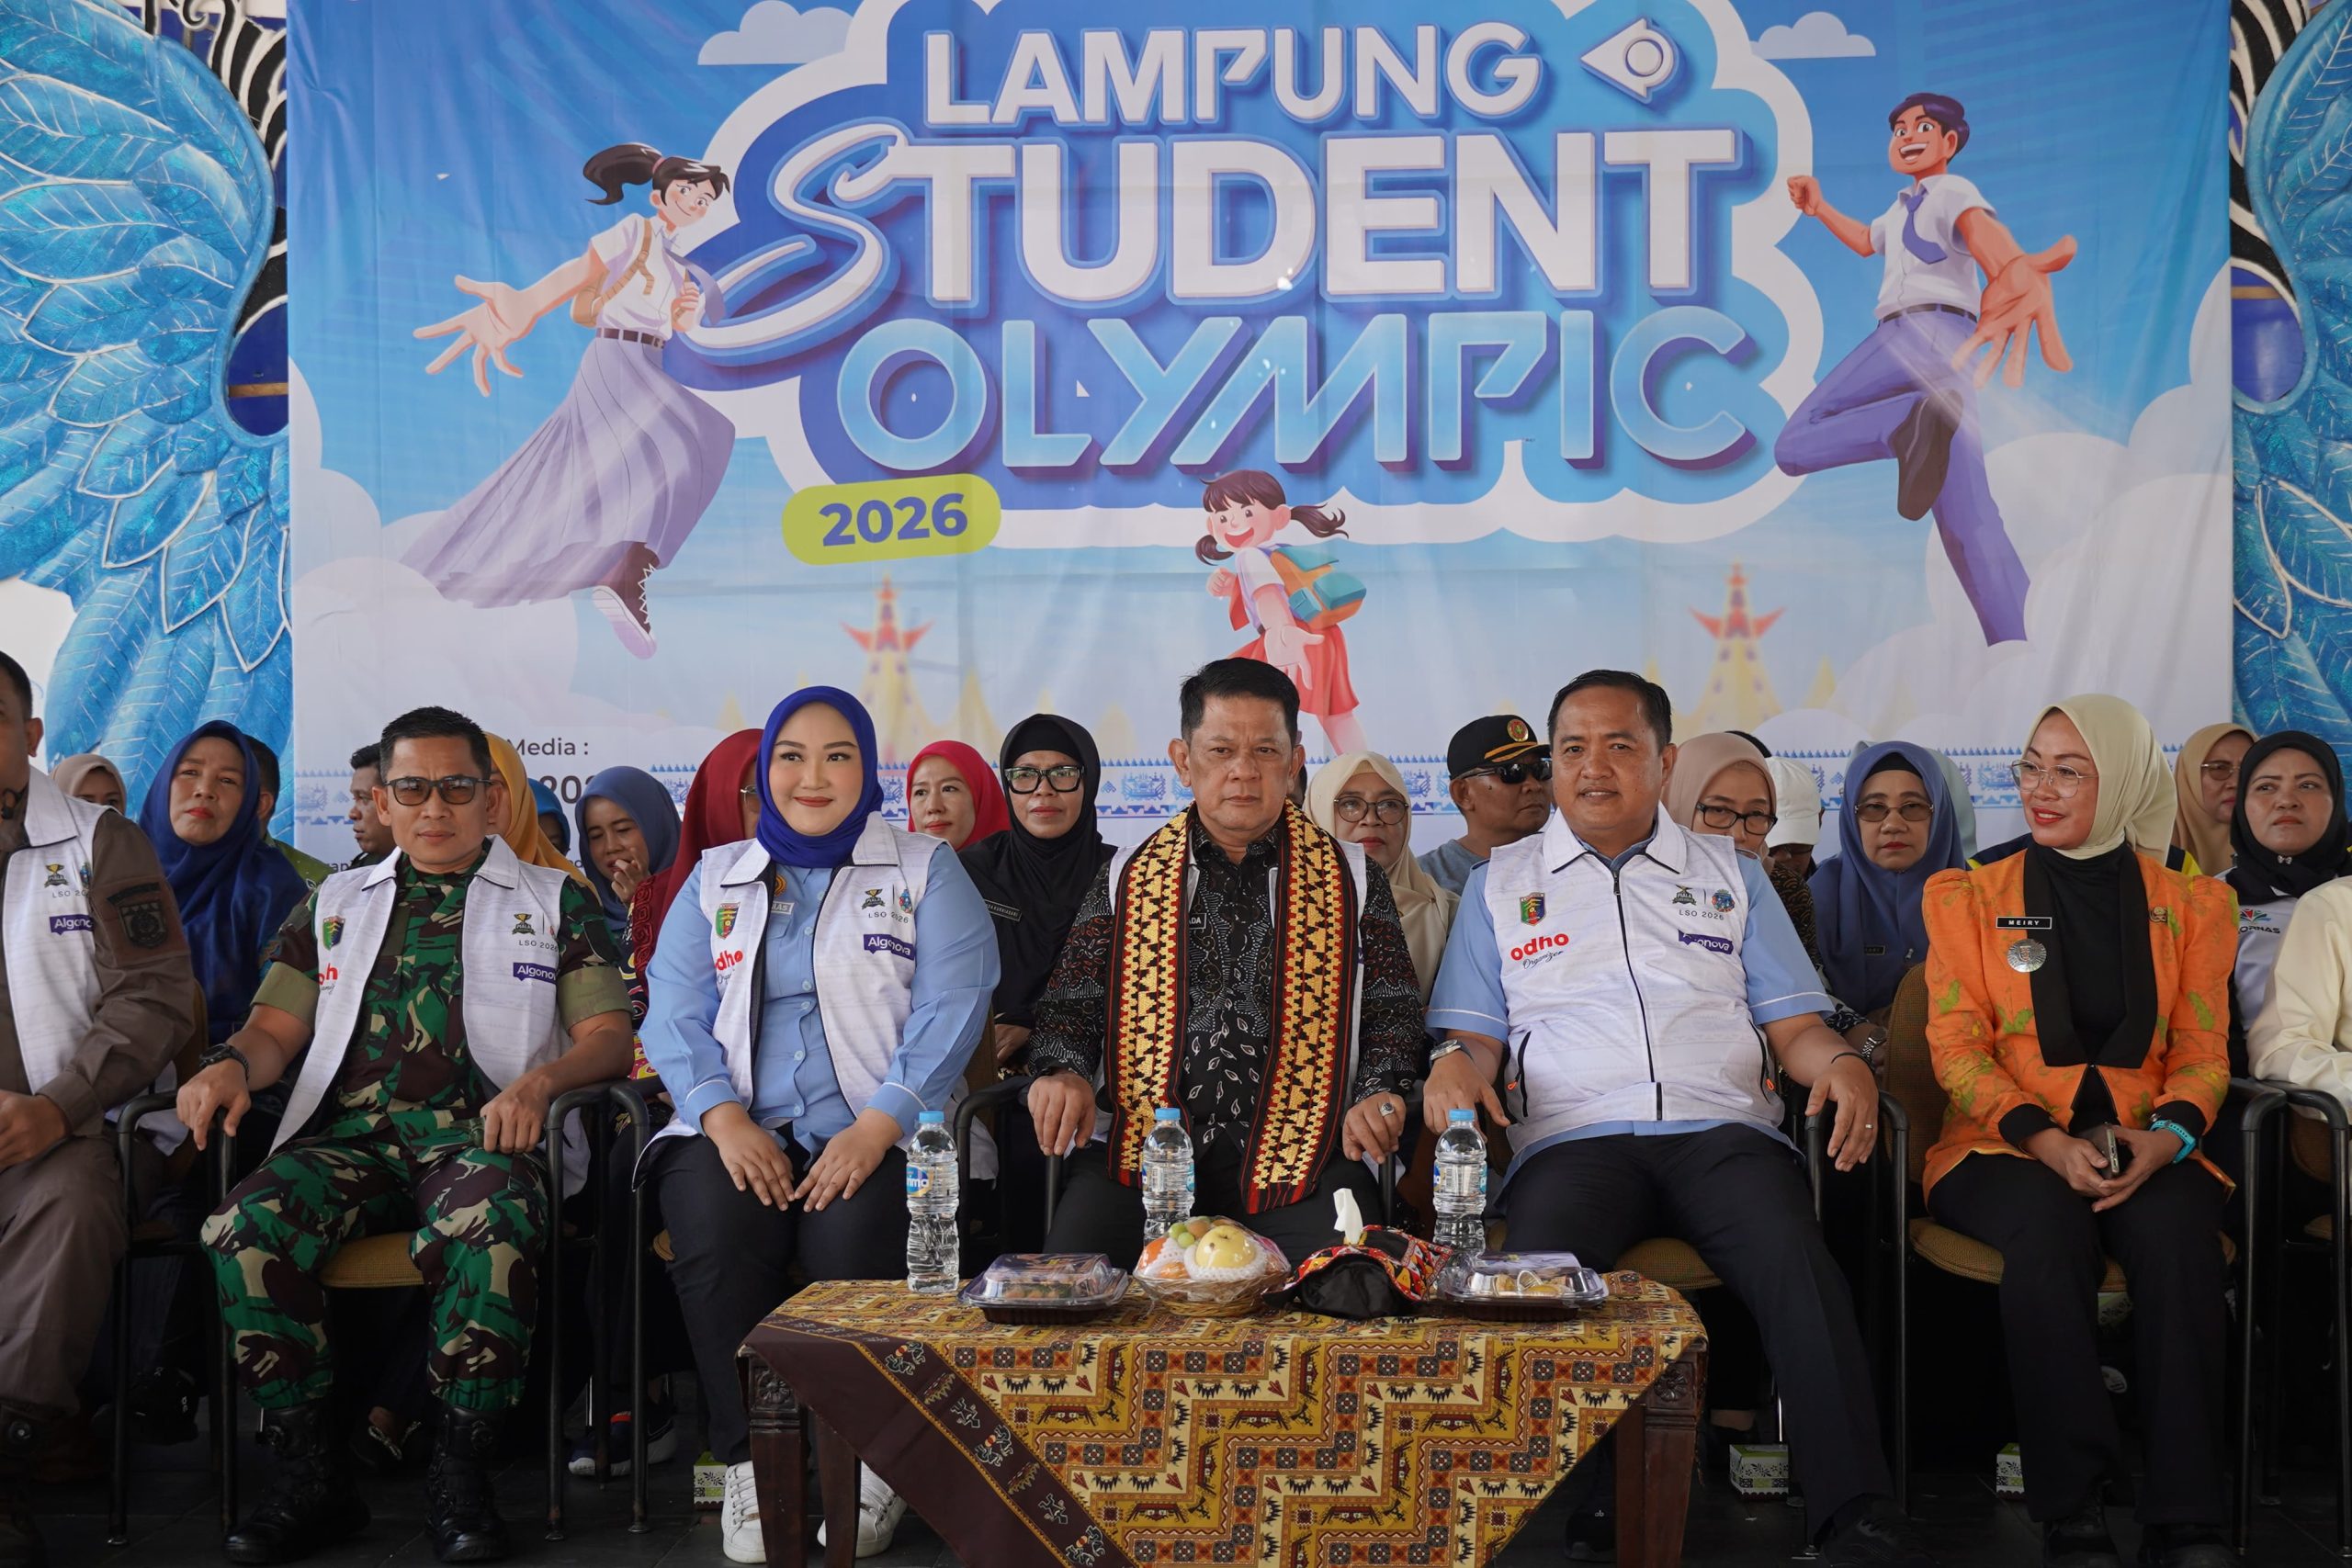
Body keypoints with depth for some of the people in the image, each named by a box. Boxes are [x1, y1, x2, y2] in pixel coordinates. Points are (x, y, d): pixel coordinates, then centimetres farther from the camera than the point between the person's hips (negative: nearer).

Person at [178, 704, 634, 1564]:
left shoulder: (556, 901, 17)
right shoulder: (336, 903, 27)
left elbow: (610, 1034, 7)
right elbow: (279, 1026, 21)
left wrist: (539, 1079, -15)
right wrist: (231, 1064, -5)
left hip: (482, 1136, -3)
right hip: (350, 1133, 3)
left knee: (491, 1230, -39)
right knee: (244, 1228, -29)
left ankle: (459, 1472, -24)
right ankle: (309, 1473, -17)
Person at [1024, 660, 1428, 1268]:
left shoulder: (1352, 878, 15)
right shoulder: (1127, 879, 16)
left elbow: (1392, 1008, 13)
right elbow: (1070, 1005, 15)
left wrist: (1377, 1092, -7)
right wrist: (1063, 1072, -7)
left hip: (1299, 1151, 0)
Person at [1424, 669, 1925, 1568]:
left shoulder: (1730, 876, 22)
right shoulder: (1501, 884, 20)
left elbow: (1792, 1026, 17)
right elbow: (1476, 1035, 15)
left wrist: (1842, 1064, -6)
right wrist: (1454, 1065, -9)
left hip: (1722, 1130, 1)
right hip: (1572, 1137, 0)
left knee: (1796, 1262, -31)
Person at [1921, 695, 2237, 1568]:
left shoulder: (2190, 905, 14)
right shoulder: (1967, 897, 10)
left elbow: (2203, 1057, 9)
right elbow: (1957, 1048, 2)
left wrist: (2164, 1139, -13)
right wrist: (2046, 1141, -16)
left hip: (2143, 1150, 1)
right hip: (2003, 1150, -1)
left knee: (2175, 1226, -34)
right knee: (2048, 1222, -36)